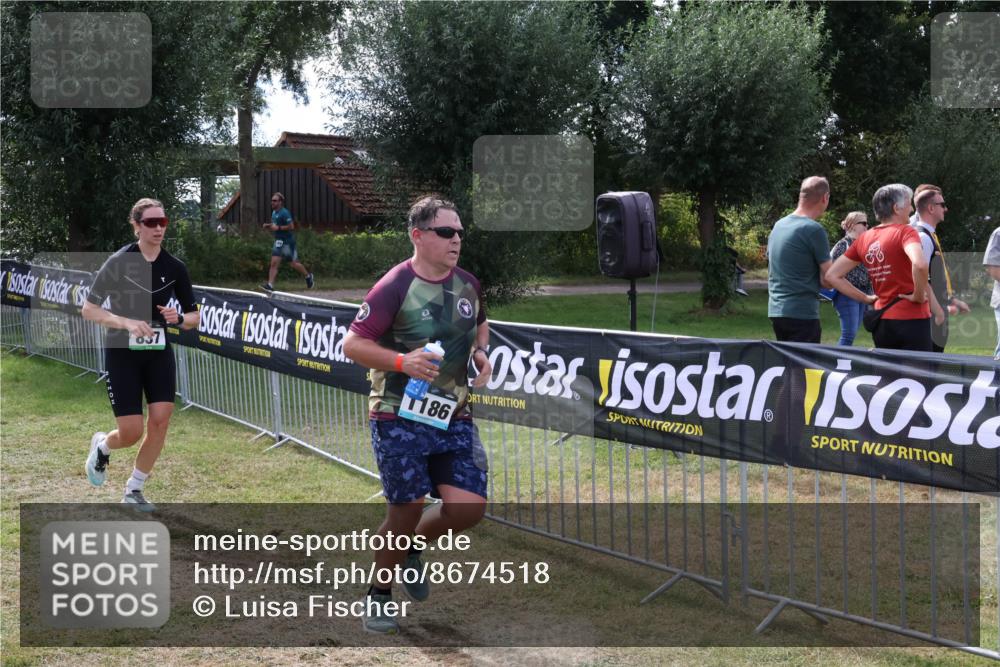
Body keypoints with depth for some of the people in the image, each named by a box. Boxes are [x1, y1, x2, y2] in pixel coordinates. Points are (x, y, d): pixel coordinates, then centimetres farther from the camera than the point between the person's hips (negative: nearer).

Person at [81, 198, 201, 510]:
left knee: (160, 420, -9)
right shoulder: (118, 262, -12)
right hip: (122, 353, -4)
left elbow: (195, 317, 7)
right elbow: (88, 310, -12)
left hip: (159, 353, 4)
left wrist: (179, 318, -16)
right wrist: (127, 322, -25)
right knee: (131, 432, -7)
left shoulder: (175, 267, -1)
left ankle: (134, 489, 12)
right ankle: (101, 446, 31)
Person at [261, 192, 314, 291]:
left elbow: (291, 226, -22)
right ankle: (270, 285, -10)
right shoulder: (274, 213, 11)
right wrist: (268, 226, 5)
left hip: (287, 242, -7)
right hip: (278, 241, 7)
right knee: (274, 263, -5)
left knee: (294, 263, 6)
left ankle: (308, 276, 30)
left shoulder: (284, 213, -16)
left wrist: (278, 227, -24)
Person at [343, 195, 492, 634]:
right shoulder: (395, 286, -12)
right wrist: (401, 361, -26)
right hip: (400, 419, -5)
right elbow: (353, 343, -12)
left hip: (454, 418, 5)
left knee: (469, 507, -4)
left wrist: (480, 352, 6)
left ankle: (411, 547, 26)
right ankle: (379, 597, 23)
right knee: (406, 511, 0)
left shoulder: (469, 284, 6)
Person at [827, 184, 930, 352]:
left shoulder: (864, 239, 9)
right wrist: (919, 295, -14)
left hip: (882, 321, 6)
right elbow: (919, 264, -29)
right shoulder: (905, 231, -9)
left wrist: (866, 298, 11)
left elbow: (833, 276, 10)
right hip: (911, 318, -6)